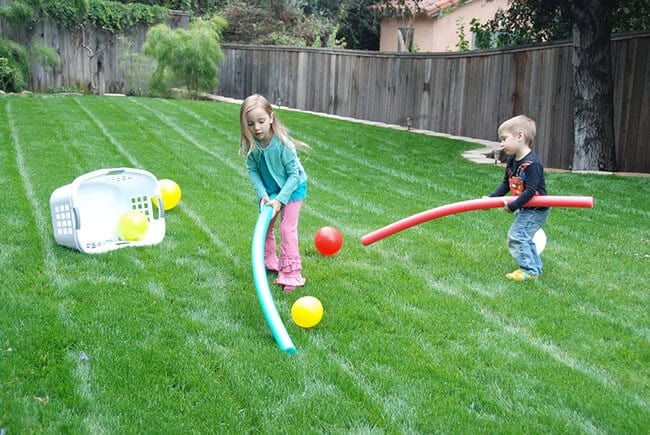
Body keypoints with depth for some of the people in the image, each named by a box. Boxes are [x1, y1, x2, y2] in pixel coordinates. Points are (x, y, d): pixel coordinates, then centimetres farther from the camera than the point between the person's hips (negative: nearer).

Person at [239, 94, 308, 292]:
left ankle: (291, 273, 0)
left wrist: (280, 199, -29)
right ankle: (268, 260, 38)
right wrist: (262, 194, -21)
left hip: (292, 188, -5)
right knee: (265, 224, 17)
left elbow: (294, 174, -27)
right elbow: (253, 170, -10)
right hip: (269, 189, 5)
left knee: (287, 228, -8)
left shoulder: (283, 143, -34)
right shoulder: (251, 144, -22)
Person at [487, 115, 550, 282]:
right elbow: (506, 184, 8)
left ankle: (529, 270, -7)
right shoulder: (512, 161, 3)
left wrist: (512, 206, -25)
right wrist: (491, 198, -3)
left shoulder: (532, 163, -26)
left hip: (536, 209, -10)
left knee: (516, 235, -15)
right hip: (524, 208, 10)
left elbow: (530, 191, -29)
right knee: (523, 237, 19)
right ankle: (535, 268, 31)